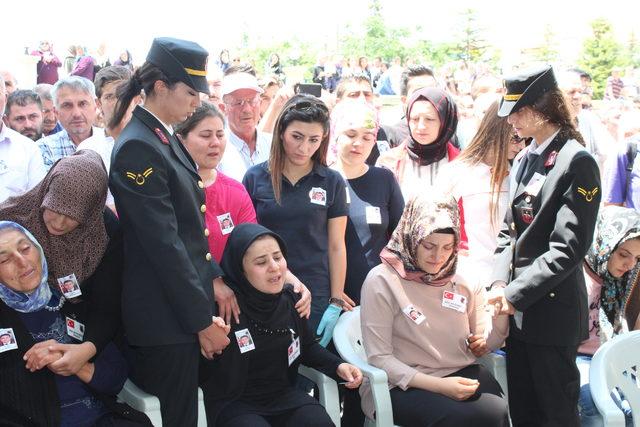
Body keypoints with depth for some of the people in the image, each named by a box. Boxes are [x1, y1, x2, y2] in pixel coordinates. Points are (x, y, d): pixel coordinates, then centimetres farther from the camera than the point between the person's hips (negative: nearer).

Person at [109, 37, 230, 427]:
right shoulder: (138, 148, -19)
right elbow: (164, 244, -21)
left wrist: (214, 278, 5)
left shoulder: (168, 138, 10)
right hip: (164, 319, -9)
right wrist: (202, 321, -17)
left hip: (186, 307, 9)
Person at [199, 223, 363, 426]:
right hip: (235, 403, -4)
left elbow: (307, 346, 20)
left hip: (283, 394, 5)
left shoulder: (291, 300, 1)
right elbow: (205, 378, -16)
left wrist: (338, 366, 4)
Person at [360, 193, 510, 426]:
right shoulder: (381, 281, -7)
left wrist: (501, 315, -9)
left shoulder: (464, 281, 8)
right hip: (403, 387, -5)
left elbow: (484, 345, 12)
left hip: (461, 375, 5)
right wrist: (438, 385, -19)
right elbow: (379, 359, -10)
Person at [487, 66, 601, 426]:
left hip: (553, 312, -7)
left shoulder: (576, 162, -13)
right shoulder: (524, 159, 11)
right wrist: (500, 282, -1)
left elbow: (567, 249, -18)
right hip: (517, 308, 8)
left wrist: (515, 293, -17)